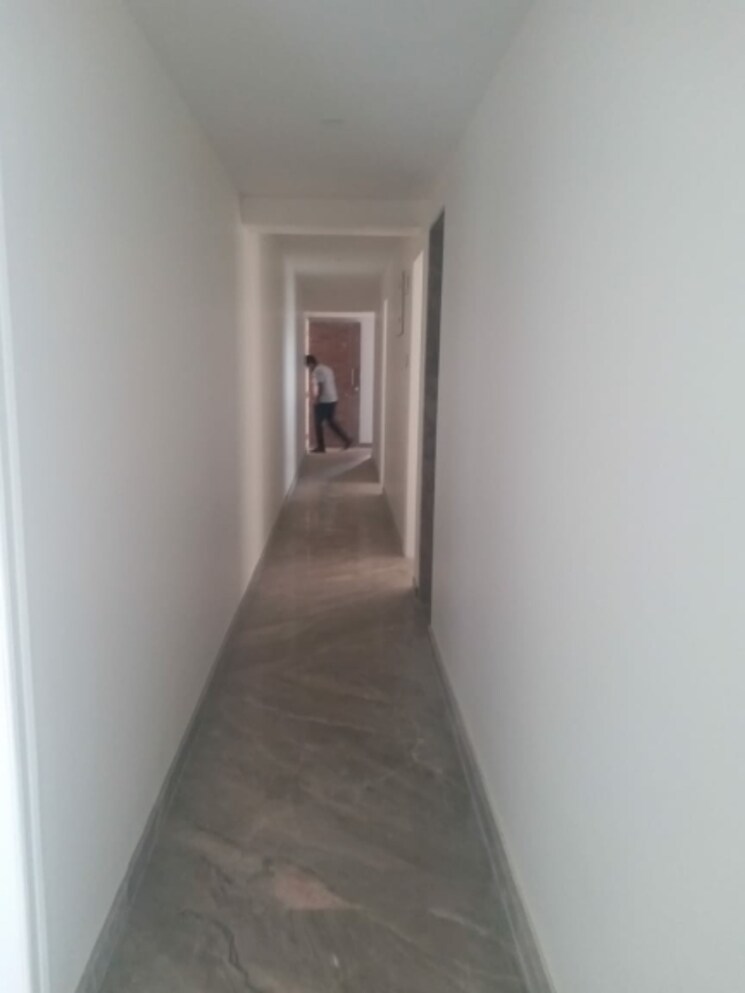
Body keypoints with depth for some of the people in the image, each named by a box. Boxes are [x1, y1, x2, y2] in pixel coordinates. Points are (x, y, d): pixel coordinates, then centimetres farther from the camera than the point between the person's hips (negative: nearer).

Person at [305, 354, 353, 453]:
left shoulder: (317, 371, -15)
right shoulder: (327, 368, 14)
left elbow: (320, 386, -20)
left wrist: (316, 399, -14)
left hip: (323, 401, -9)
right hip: (333, 399, 9)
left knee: (318, 423, 3)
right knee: (331, 421, 18)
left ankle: (320, 446, 7)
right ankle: (346, 439, 12)